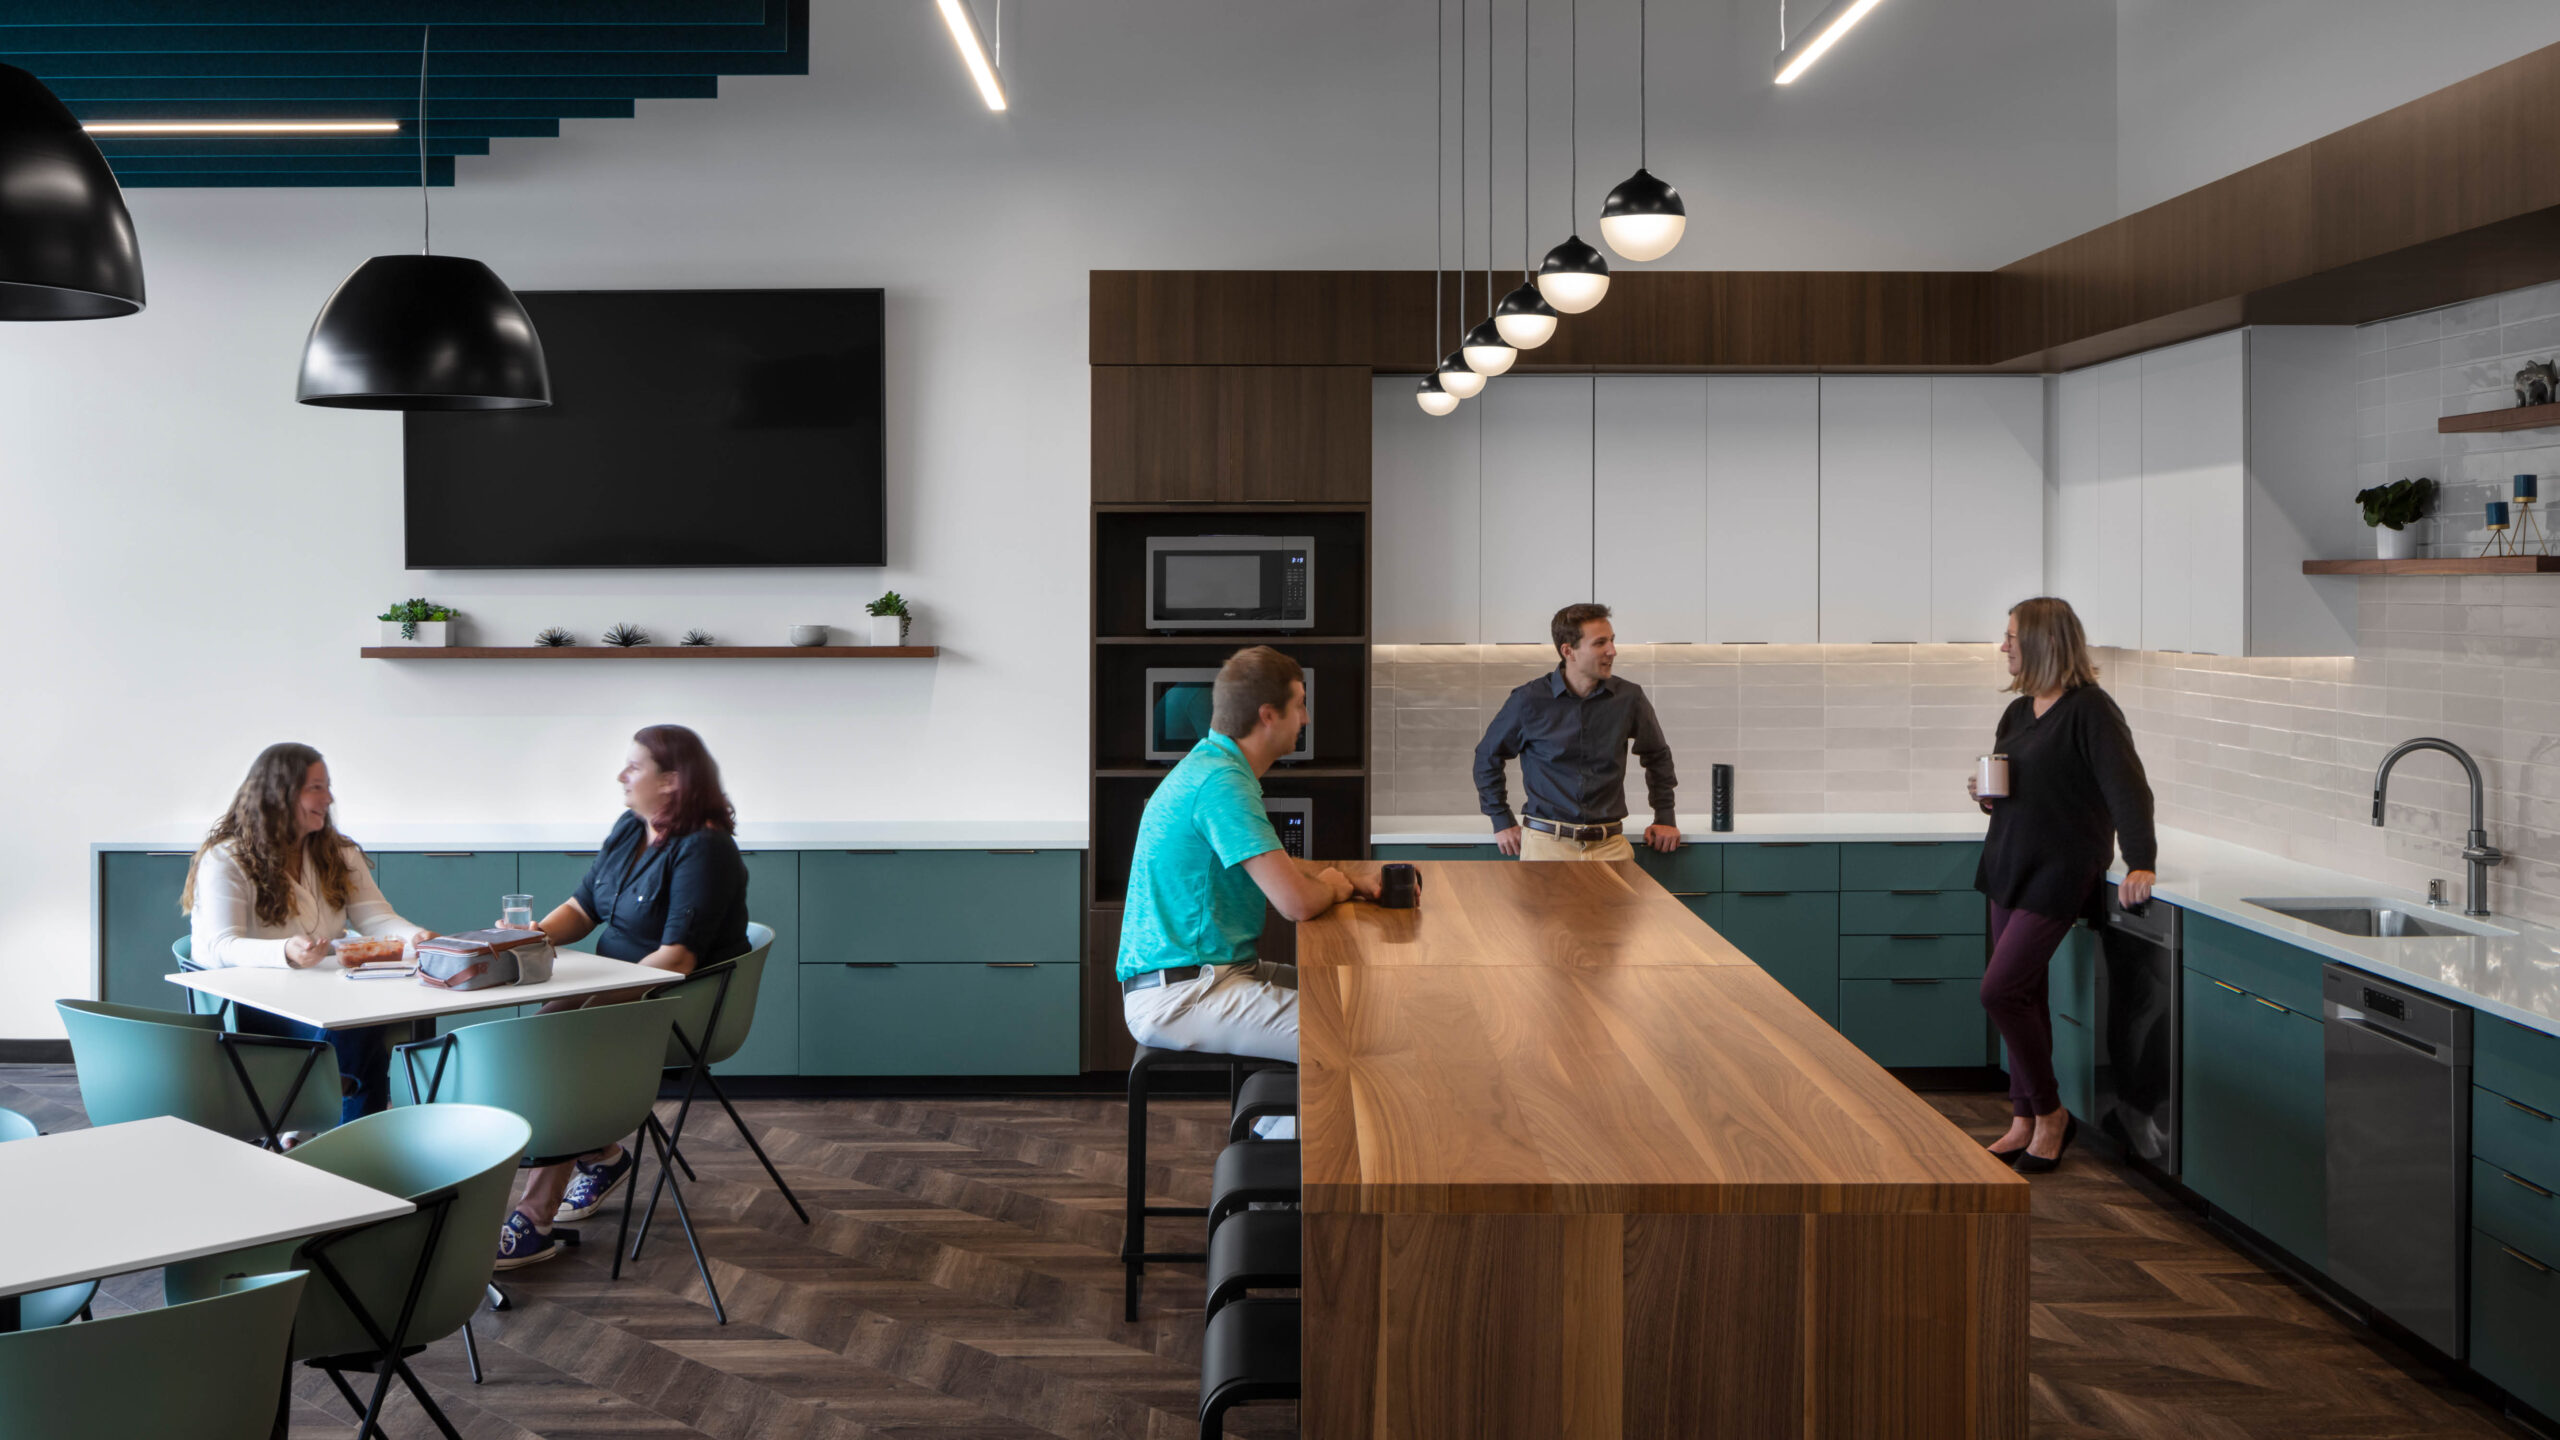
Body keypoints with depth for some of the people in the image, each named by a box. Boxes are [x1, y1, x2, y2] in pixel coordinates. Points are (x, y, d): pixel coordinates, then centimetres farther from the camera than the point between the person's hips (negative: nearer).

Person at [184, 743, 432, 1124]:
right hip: (253, 1004, -5)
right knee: (352, 1031, -35)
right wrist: (285, 953, -36)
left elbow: (375, 918, 6)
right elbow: (215, 949, -16)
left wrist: (415, 936, -18)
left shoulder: (339, 854, 16)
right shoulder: (225, 860, -4)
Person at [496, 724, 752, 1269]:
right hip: (623, 989, 8)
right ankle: (601, 1156, 7)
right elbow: (583, 907, 15)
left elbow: (678, 957, -24)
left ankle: (534, 1222, -24)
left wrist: (610, 997, -31)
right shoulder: (628, 830, 10)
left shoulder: (703, 850, -18)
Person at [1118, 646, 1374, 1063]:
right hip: (1178, 994, -11)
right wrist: (1331, 888, 0)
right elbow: (1297, 902, -24)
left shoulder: (1211, 765, 15)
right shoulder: (1222, 782, -19)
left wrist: (1350, 881, 13)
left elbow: (1273, 866, 29)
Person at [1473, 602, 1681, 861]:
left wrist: (1665, 817, 20)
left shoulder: (1628, 698, 5)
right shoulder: (1529, 701, -1)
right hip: (1547, 844, -2)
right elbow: (1487, 757, 14)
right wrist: (1502, 821, 10)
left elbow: (1657, 756, 23)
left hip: (1609, 846, 2)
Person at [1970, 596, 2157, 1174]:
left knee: (2000, 990, -13)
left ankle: (2051, 1113, 5)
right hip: (2010, 865, 8)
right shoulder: (2018, 712, 12)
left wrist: (2140, 862, -32)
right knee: (2023, 995, 11)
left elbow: (2127, 788, -22)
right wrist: (1986, 795, 0)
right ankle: (2026, 1121, 20)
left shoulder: (2089, 710, -14)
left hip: (2061, 872, -8)